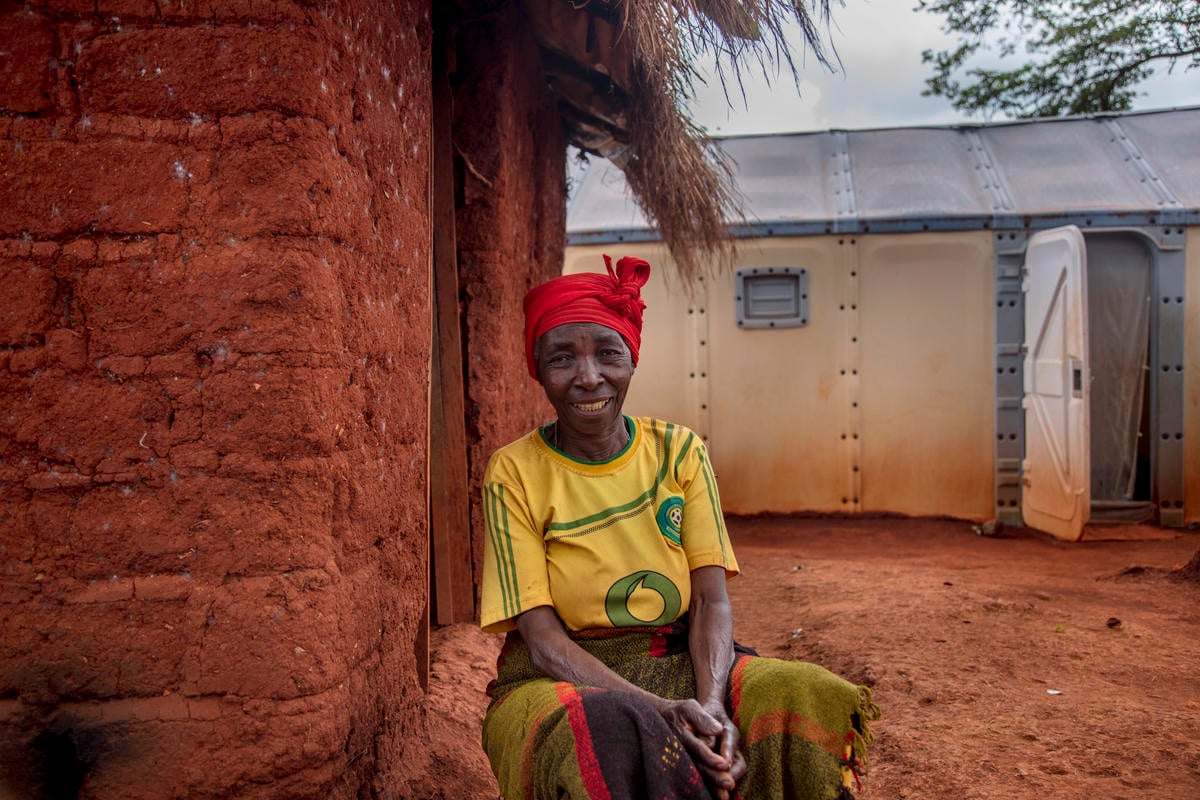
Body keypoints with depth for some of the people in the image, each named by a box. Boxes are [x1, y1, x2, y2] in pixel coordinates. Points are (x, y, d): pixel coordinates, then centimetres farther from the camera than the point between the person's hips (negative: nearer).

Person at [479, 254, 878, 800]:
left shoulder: (679, 452, 1)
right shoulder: (515, 473, -7)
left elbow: (712, 600, -4)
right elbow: (544, 640, -13)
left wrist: (711, 704, -25)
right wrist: (660, 710, -27)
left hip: (681, 663, 3)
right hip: (562, 678, -3)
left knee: (807, 697, -23)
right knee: (614, 733, -36)